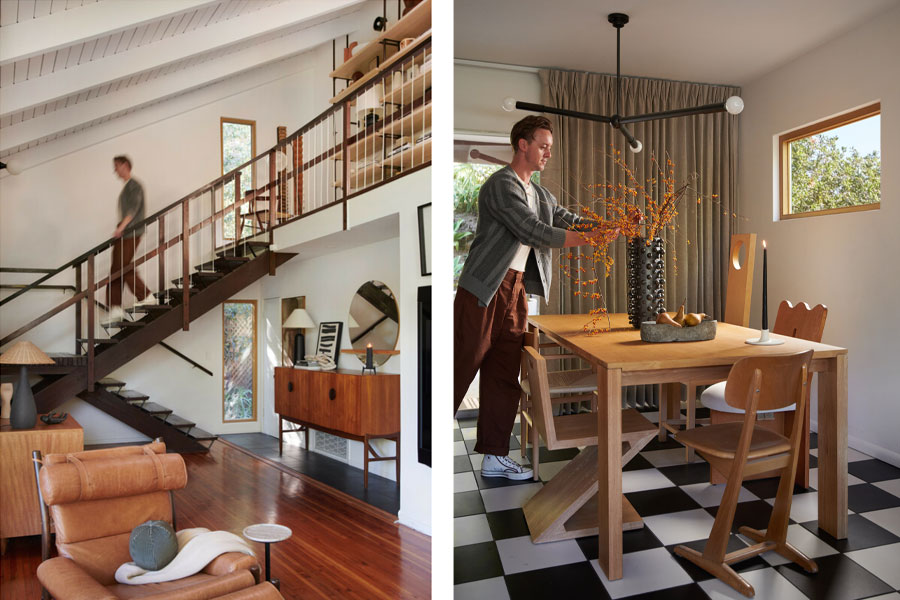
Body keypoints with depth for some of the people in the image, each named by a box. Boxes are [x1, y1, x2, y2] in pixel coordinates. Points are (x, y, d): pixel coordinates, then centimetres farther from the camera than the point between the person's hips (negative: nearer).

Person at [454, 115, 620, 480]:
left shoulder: (541, 195, 18)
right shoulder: (501, 185, -11)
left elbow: (570, 221, 11)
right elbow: (534, 232, -19)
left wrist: (610, 227, -6)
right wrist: (589, 240, -19)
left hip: (517, 290, 9)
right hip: (484, 288, -8)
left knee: (504, 374, 9)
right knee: (460, 367, -4)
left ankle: (495, 457, 17)